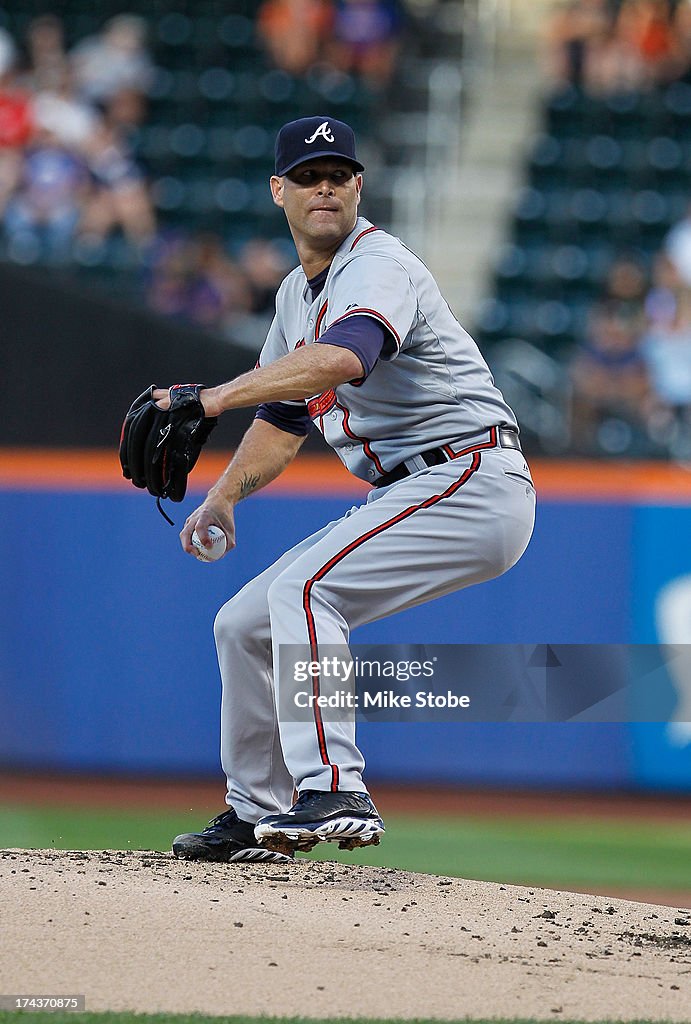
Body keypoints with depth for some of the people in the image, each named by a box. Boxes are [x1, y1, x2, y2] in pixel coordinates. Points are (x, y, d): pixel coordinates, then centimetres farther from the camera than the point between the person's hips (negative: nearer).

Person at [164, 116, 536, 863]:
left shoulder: (379, 265, -15)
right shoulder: (298, 293, 16)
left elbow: (341, 359, -37)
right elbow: (285, 415, 26)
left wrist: (214, 398, -43)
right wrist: (225, 494, 9)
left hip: (473, 484, -10)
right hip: (401, 495, 10)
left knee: (301, 589, -28)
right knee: (245, 624, 11)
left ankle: (333, 792, -33)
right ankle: (258, 813, 25)